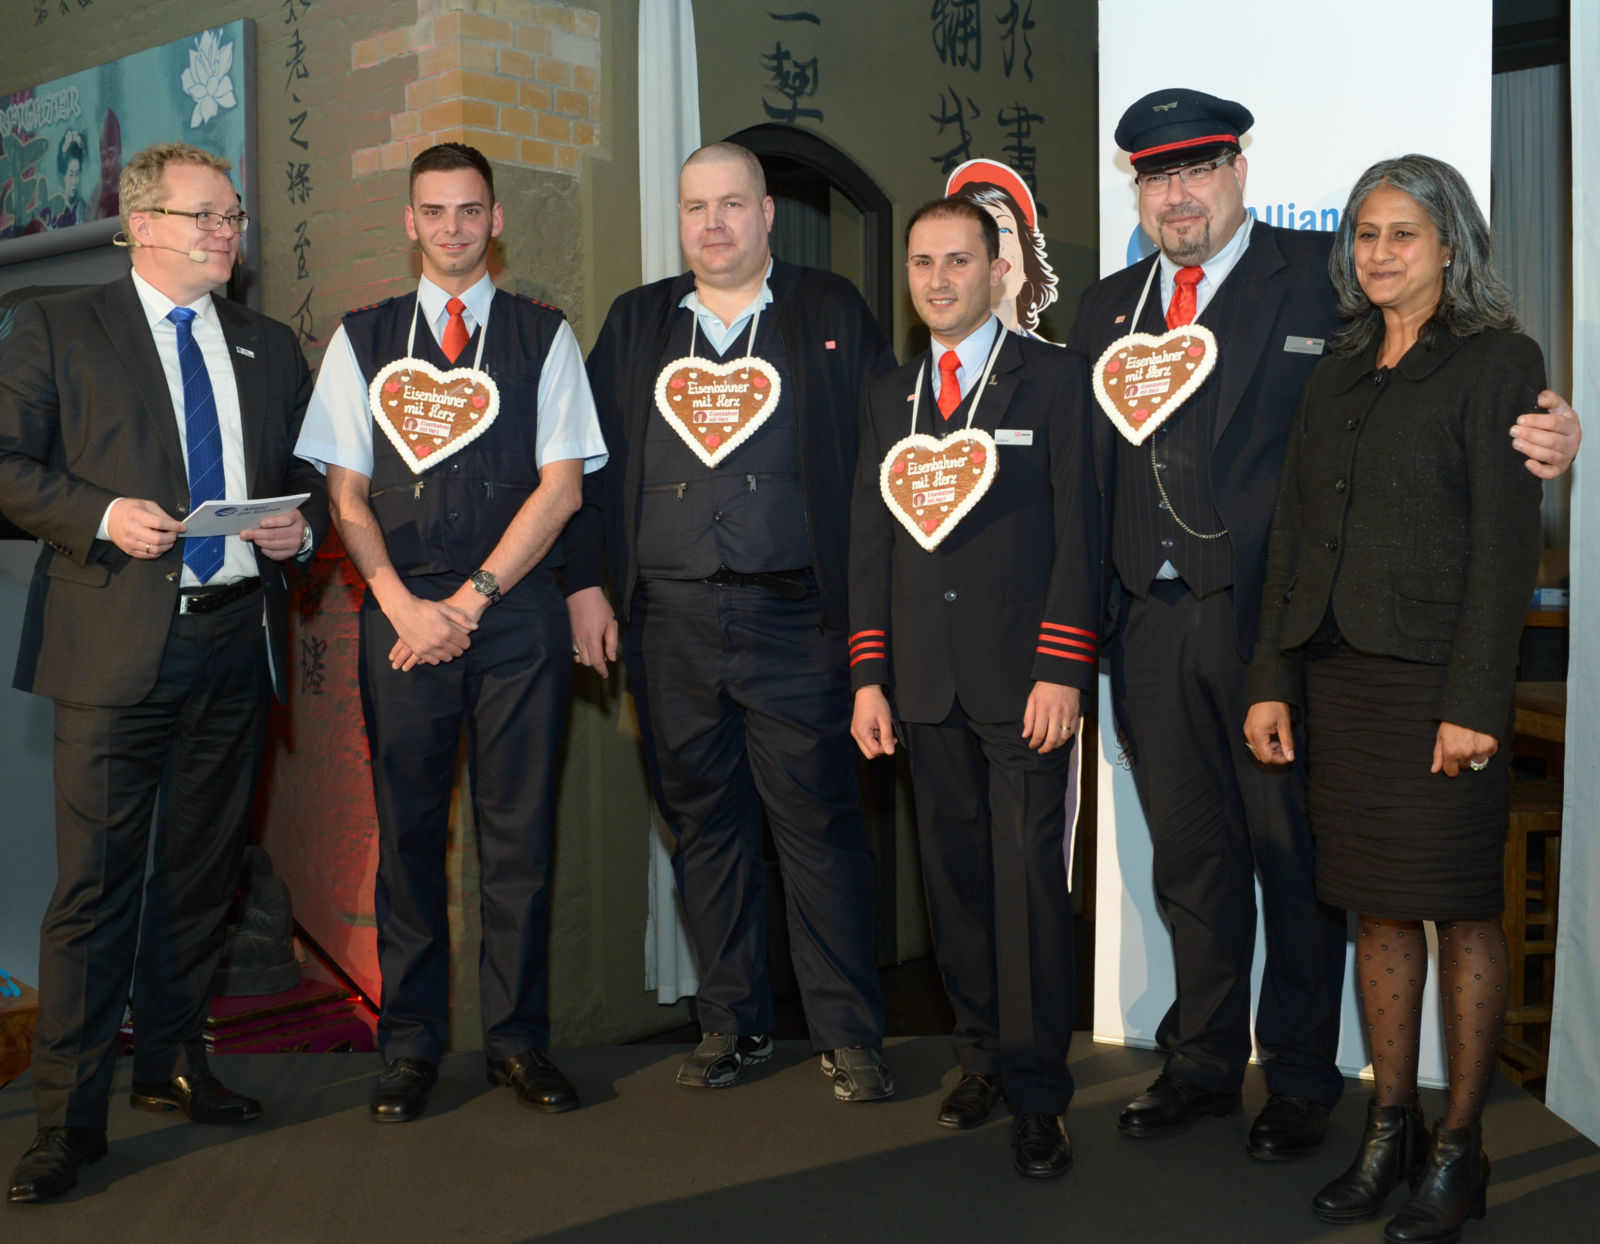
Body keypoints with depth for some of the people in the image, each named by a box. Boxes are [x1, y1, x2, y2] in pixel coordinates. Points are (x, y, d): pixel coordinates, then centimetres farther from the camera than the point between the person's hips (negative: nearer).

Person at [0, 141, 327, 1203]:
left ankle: (173, 1064, 27)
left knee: (204, 868, 12)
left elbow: (307, 472, 23)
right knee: (97, 879, -4)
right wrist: (103, 515, -15)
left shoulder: (271, 349, 17)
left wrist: (302, 524, 1)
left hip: (237, 638, 5)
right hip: (118, 639, -4)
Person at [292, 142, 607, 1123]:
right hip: (402, 612, 1)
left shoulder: (544, 336, 8)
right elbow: (346, 493, 7)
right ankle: (410, 1043, 15)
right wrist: (405, 604, -7)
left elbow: (563, 485, 0)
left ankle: (519, 1038, 14)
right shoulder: (362, 341, 12)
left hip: (518, 611, -1)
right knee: (408, 828, 4)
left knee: (520, 827, 2)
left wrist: (471, 599, -7)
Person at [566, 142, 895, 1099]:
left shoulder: (833, 314, 7)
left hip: (796, 616, -3)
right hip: (668, 618, 3)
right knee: (704, 822, 9)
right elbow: (592, 460, 15)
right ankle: (733, 1021, 23)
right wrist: (586, 583, 7)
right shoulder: (635, 323, 16)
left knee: (819, 821, -2)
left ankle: (850, 1036, 10)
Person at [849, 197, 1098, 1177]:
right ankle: (983, 1054, 23)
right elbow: (870, 542, 15)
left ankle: (1038, 1093, 6)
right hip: (928, 685, 5)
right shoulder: (889, 397, 16)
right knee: (954, 873, 9)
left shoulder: (1054, 379, 2)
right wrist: (870, 676, 8)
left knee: (1029, 877, -4)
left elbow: (1078, 531, -4)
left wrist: (1060, 671, -12)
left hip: (1025, 681, -4)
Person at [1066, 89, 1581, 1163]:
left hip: (1272, 620, -4)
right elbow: (1081, 464, 9)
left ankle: (1299, 1081, 26)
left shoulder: (1322, 277, -1)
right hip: (1153, 630, 4)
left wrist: (1541, 436, -27)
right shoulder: (1108, 309, 13)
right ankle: (1204, 1064, 33)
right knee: (1190, 860, 16)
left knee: (1295, 858, 8)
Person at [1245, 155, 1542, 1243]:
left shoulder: (1498, 361, -3)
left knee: (1461, 910, 3)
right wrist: (1273, 681, 7)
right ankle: (1390, 1130, 21)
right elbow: (1295, 532, 13)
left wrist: (1476, 702, -16)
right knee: (1379, 909, 11)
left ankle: (1460, 1149, 14)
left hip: (1439, 678, -5)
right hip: (1338, 674, 6)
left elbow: (1506, 543, -10)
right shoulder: (1338, 373, 14)